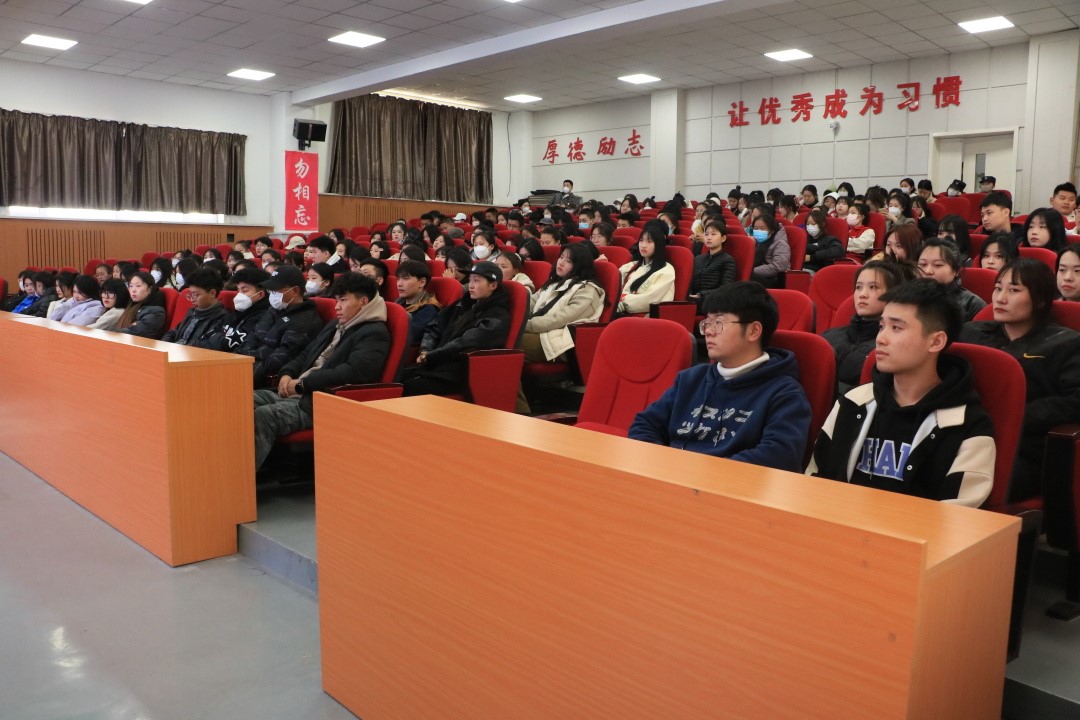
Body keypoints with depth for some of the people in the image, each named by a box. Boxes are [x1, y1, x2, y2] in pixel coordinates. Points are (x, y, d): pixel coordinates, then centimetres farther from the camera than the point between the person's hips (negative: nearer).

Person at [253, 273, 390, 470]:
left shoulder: (374, 333, -6)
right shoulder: (335, 325, 23)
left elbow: (352, 372, -21)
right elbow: (307, 355, 29)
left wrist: (302, 384, -17)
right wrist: (287, 374, 5)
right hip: (295, 393, 9)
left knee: (262, 416, -29)